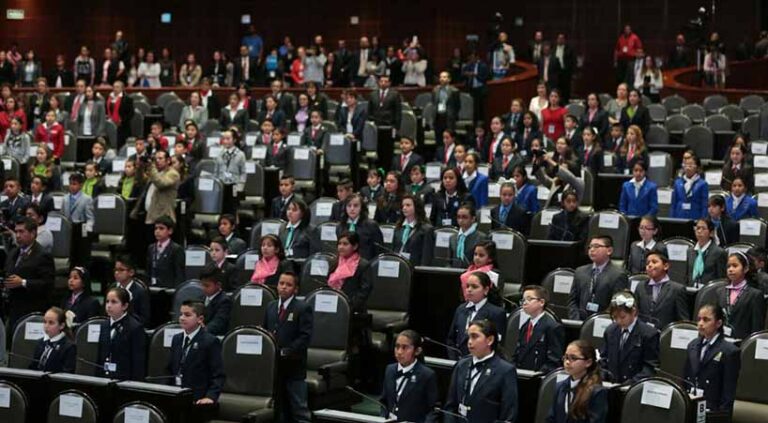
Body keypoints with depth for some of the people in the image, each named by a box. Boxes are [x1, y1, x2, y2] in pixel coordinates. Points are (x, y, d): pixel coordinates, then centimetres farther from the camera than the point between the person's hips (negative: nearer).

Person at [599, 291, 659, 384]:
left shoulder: (649, 334, -4)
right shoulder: (610, 330, 14)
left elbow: (650, 367, -6)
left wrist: (632, 383, -17)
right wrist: (601, 377, 2)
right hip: (611, 386, 4)